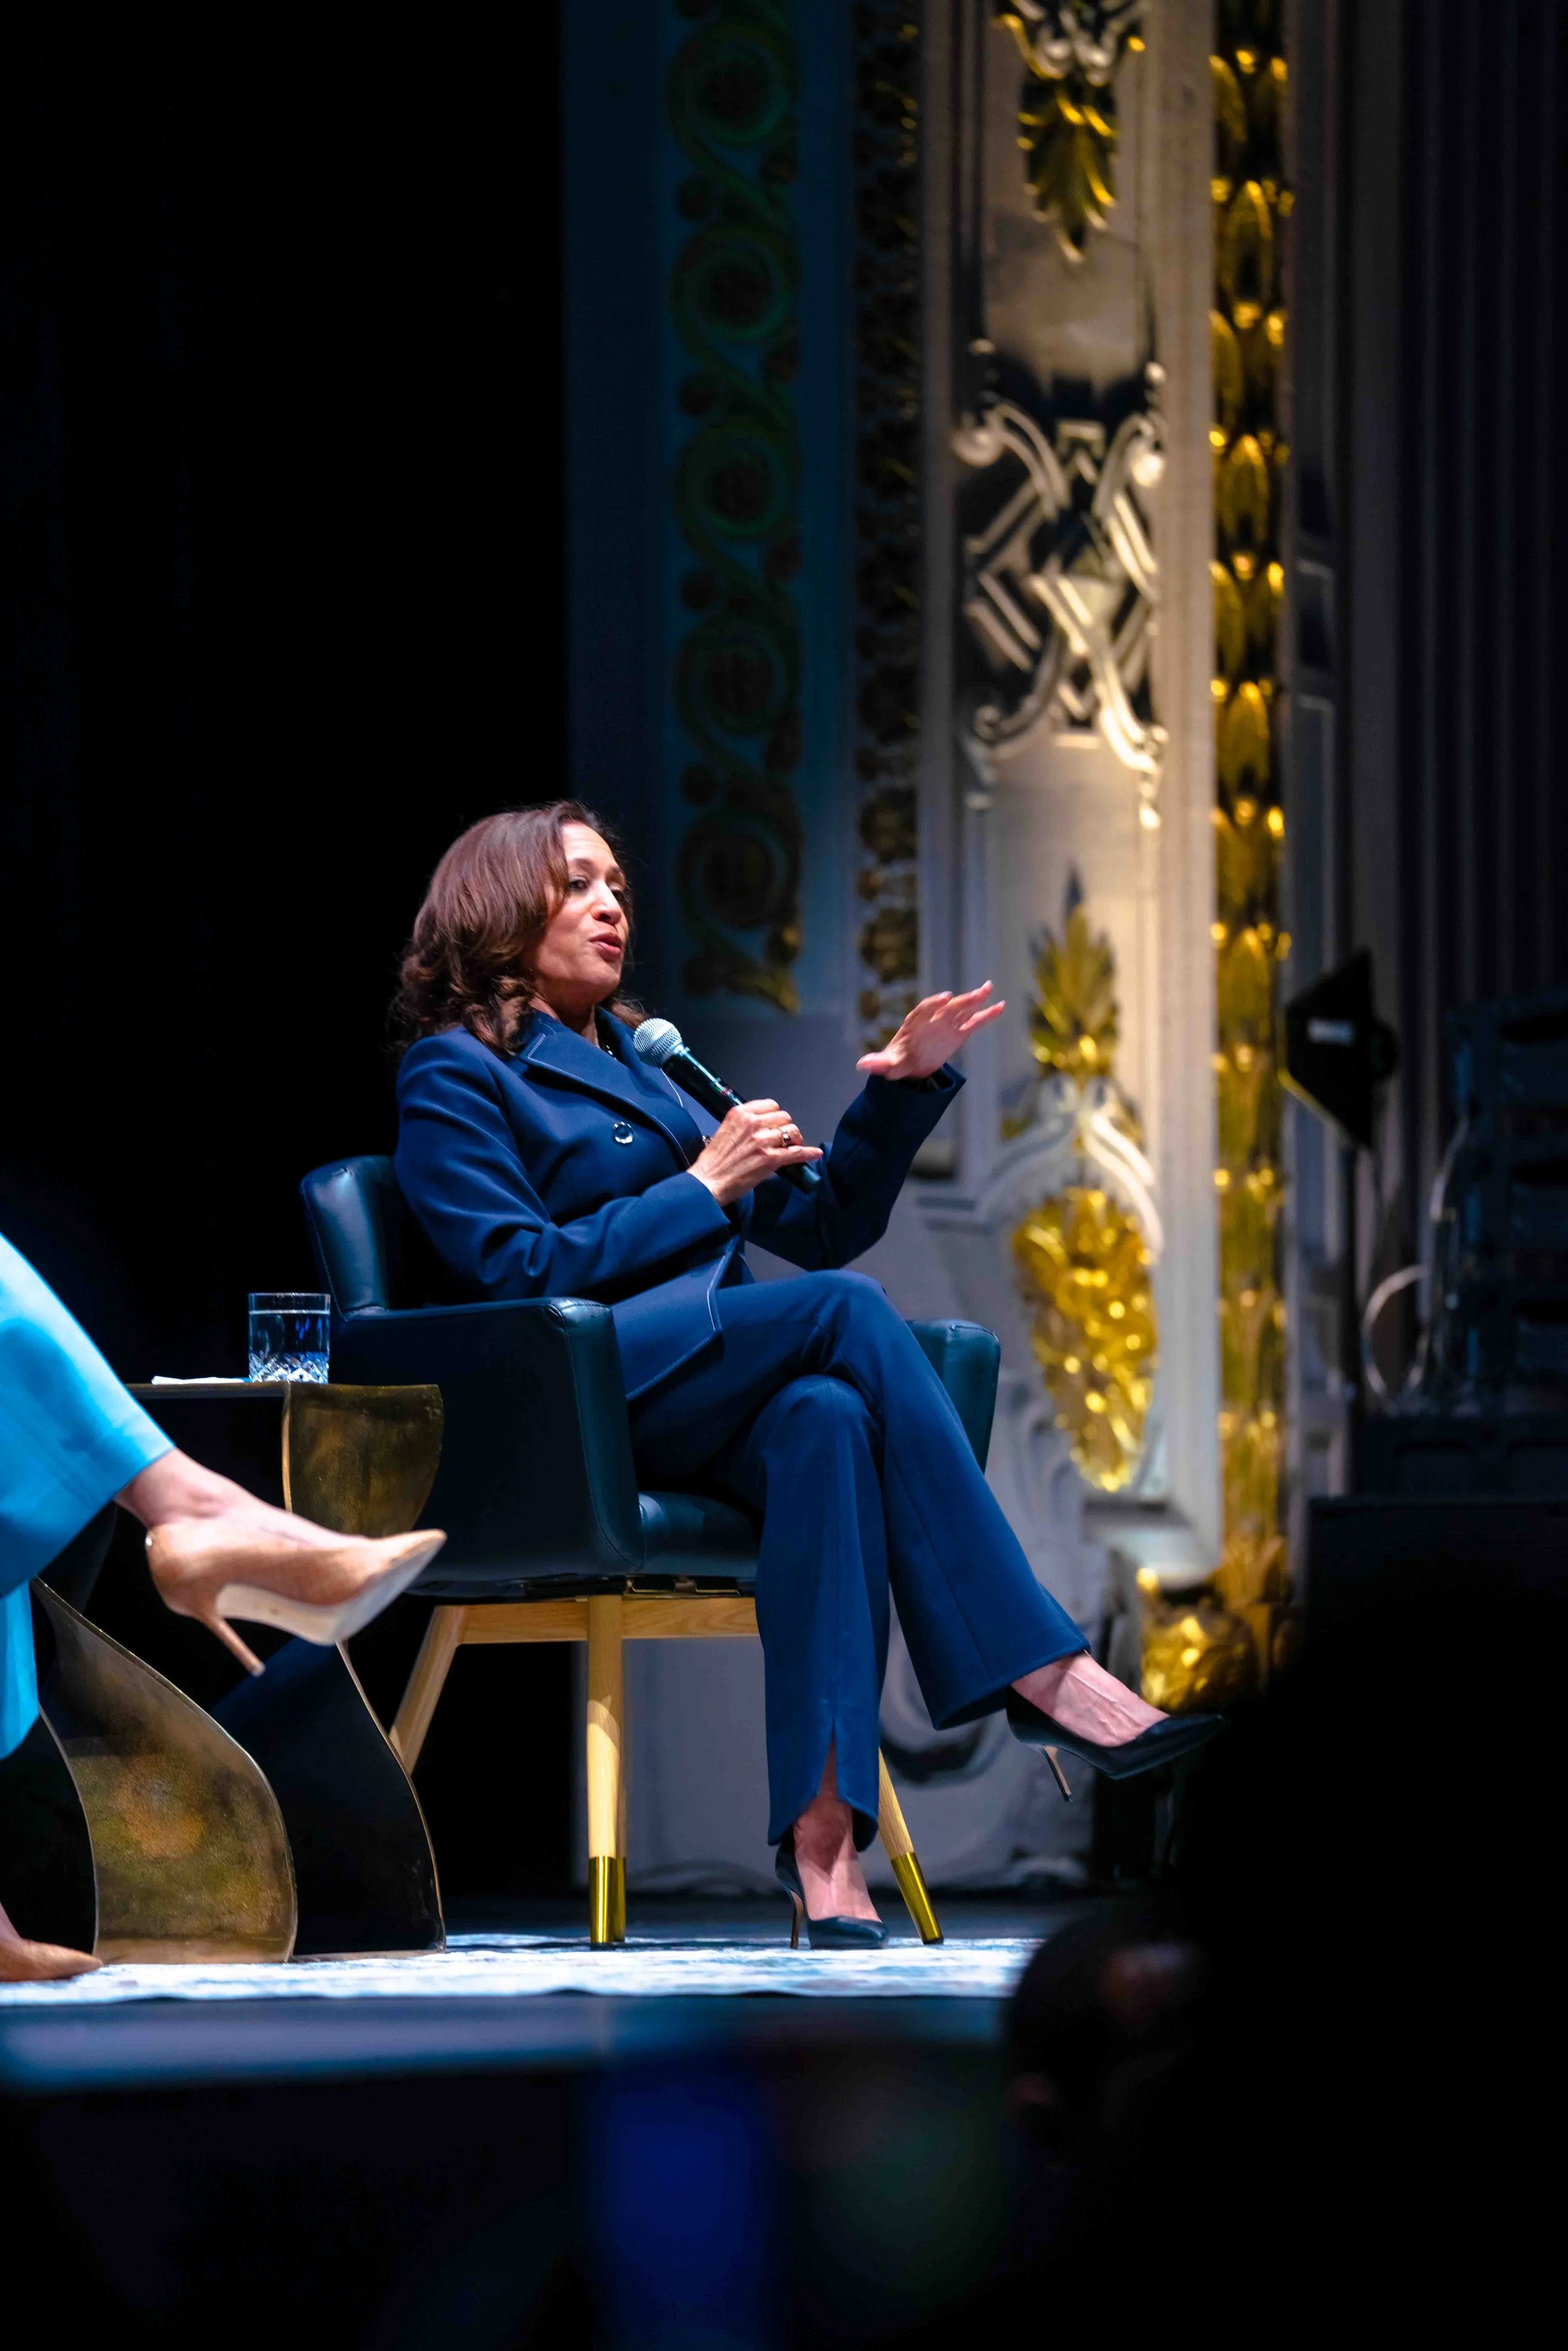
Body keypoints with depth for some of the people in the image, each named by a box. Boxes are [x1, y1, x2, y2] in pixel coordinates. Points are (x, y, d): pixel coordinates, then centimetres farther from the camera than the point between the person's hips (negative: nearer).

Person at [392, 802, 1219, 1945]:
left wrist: (904, 1090, 12)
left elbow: (824, 1224, 27)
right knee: (847, 1310, -29)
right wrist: (703, 1187, -5)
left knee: (822, 1417, -34)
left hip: (710, 1408, 5)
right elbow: (519, 1271, -6)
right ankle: (1045, 1672, -36)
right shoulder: (455, 1077, 9)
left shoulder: (645, 1060, 30)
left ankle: (822, 1830, -49)